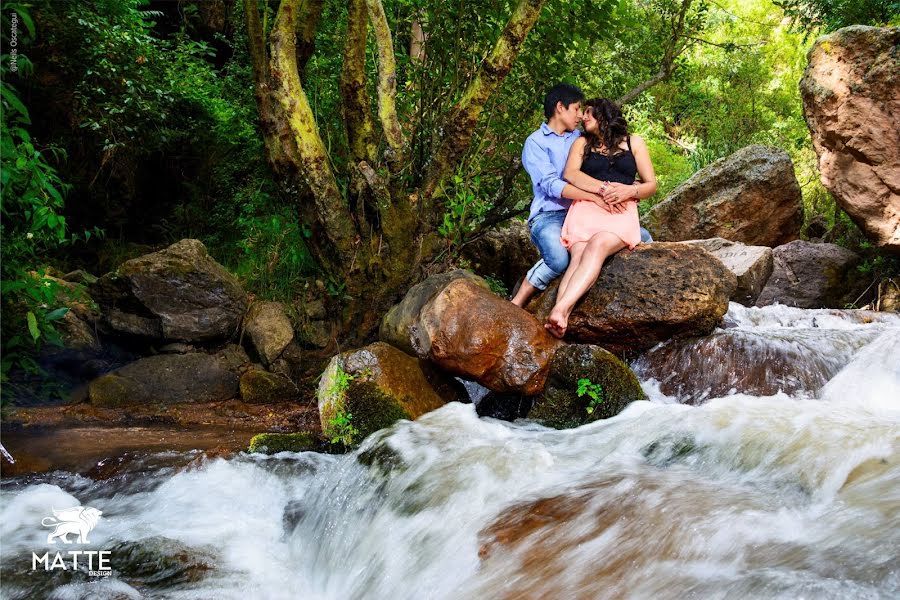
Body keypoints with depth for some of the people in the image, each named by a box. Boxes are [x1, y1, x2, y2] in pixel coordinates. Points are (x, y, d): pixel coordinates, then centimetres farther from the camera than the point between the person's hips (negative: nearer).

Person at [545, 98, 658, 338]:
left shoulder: (634, 142, 20)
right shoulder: (582, 143, 22)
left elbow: (651, 185, 14)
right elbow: (570, 174, 2)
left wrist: (629, 191, -8)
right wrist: (604, 188, -11)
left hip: (622, 212, -1)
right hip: (586, 208, 1)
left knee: (596, 246, -35)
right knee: (578, 257, -30)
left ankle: (560, 309, -53)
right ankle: (561, 318, -53)